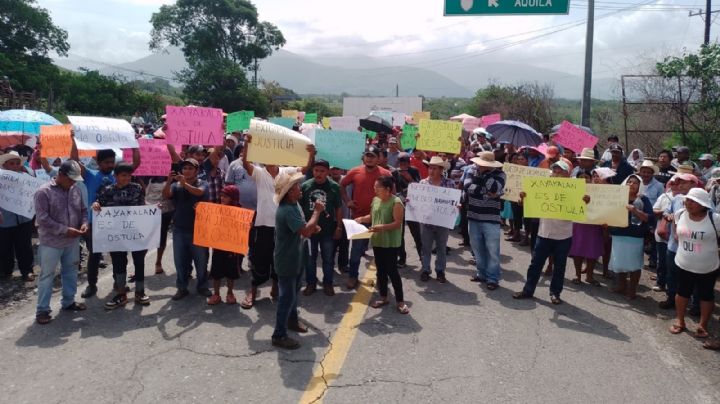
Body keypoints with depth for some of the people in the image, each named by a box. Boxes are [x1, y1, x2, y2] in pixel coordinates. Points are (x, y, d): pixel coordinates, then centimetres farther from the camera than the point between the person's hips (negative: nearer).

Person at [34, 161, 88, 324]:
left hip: (72, 241, 6)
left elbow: (83, 210, 13)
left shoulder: (75, 190, 4)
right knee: (47, 276, 3)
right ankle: (42, 309, 13)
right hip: (51, 243, -6)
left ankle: (69, 302, 32)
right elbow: (42, 219, -19)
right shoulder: (44, 192, -15)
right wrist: (65, 230, -22)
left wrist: (84, 223, -8)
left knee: (71, 272, 17)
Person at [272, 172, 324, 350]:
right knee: (287, 297, -1)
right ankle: (279, 335, 9)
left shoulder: (294, 205, 6)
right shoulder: (286, 210, -28)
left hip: (296, 258, 10)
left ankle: (292, 320, 43)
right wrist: (317, 211, -24)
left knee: (293, 292, 25)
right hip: (287, 261, -10)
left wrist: (312, 228, -1)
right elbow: (305, 231, -34)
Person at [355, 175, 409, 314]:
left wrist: (381, 227, -31)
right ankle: (383, 297, 28)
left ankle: (400, 301, 9)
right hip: (377, 241, 7)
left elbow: (398, 223, -20)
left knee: (392, 271, -3)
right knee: (381, 270, 14)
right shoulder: (375, 200, 7)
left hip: (390, 243, -7)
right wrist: (362, 219, 1)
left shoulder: (396, 202, -15)